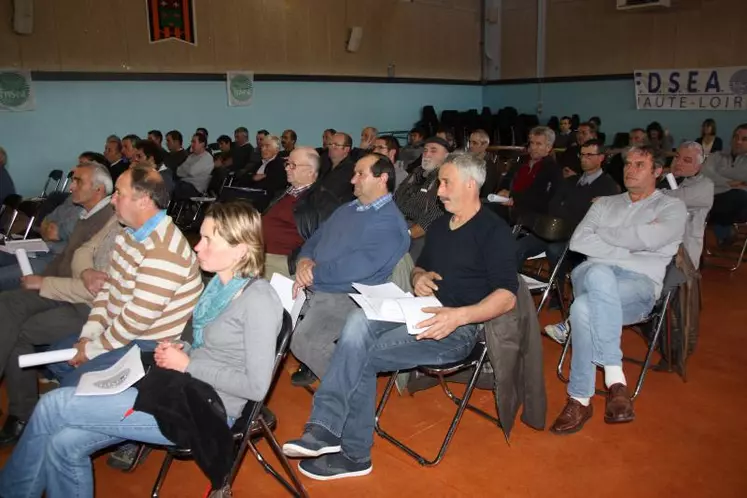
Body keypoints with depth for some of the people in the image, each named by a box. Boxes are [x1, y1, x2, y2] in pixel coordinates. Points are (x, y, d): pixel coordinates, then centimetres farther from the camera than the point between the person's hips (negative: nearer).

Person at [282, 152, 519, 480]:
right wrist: (419, 277, 5)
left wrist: (460, 315, -30)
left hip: (457, 328, -7)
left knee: (360, 357, -23)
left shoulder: (494, 231, -6)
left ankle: (353, 453, -8)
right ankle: (326, 429, -28)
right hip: (421, 314, 7)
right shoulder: (439, 225, 18)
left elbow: (507, 295, -15)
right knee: (358, 321, -24)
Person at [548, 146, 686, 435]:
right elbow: (578, 241, 8)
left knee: (584, 307, -36)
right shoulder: (605, 203, 25)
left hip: (639, 284, -3)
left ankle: (580, 399, -26)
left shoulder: (672, 208, 13)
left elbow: (649, 239, -10)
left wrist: (602, 233, 4)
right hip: (592, 274, 3)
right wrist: (625, 250, -1)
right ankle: (615, 378, -34)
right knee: (600, 274, -38)